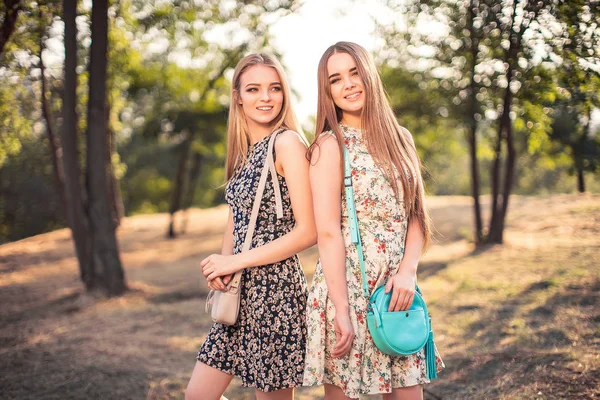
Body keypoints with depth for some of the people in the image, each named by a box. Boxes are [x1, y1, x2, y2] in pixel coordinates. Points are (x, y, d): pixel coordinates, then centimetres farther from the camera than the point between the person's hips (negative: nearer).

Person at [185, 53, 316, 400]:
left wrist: (237, 261, -13)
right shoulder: (244, 150, 11)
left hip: (275, 290, -8)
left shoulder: (287, 142, -12)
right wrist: (222, 267, -3)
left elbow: (308, 231, -16)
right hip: (241, 294, 8)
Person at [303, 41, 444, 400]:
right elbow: (328, 233, -11)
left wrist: (408, 270, -8)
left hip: (397, 289, 5)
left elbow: (417, 216, 9)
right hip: (347, 288, -5)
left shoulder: (399, 139, 11)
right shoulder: (331, 144, -5)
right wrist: (342, 310, -16)